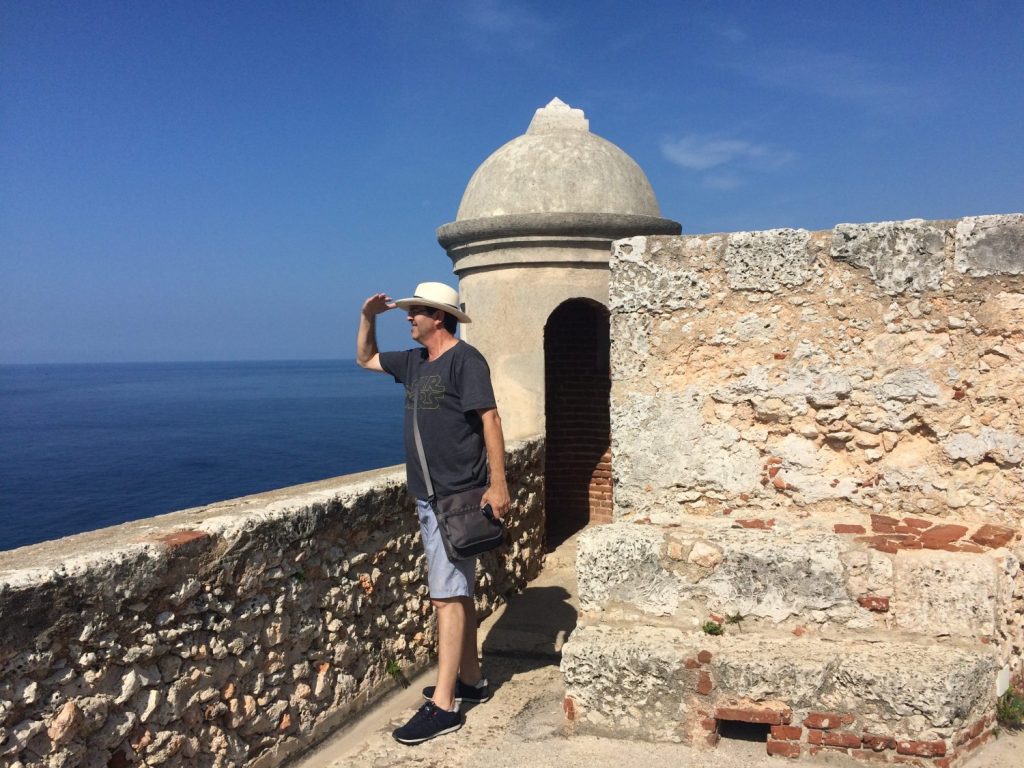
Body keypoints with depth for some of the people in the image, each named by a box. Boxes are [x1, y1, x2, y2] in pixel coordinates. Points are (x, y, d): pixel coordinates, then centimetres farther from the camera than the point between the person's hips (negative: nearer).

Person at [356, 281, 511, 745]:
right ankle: (471, 681, 26)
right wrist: (368, 317, 12)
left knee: (448, 597, -8)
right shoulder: (415, 362, 14)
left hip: (457, 499, -9)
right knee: (457, 594, 15)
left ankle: (443, 706, -4)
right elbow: (365, 359, 28)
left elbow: (490, 419, -18)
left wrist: (497, 484, -23)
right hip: (428, 497, 9)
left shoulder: (465, 360, -12)